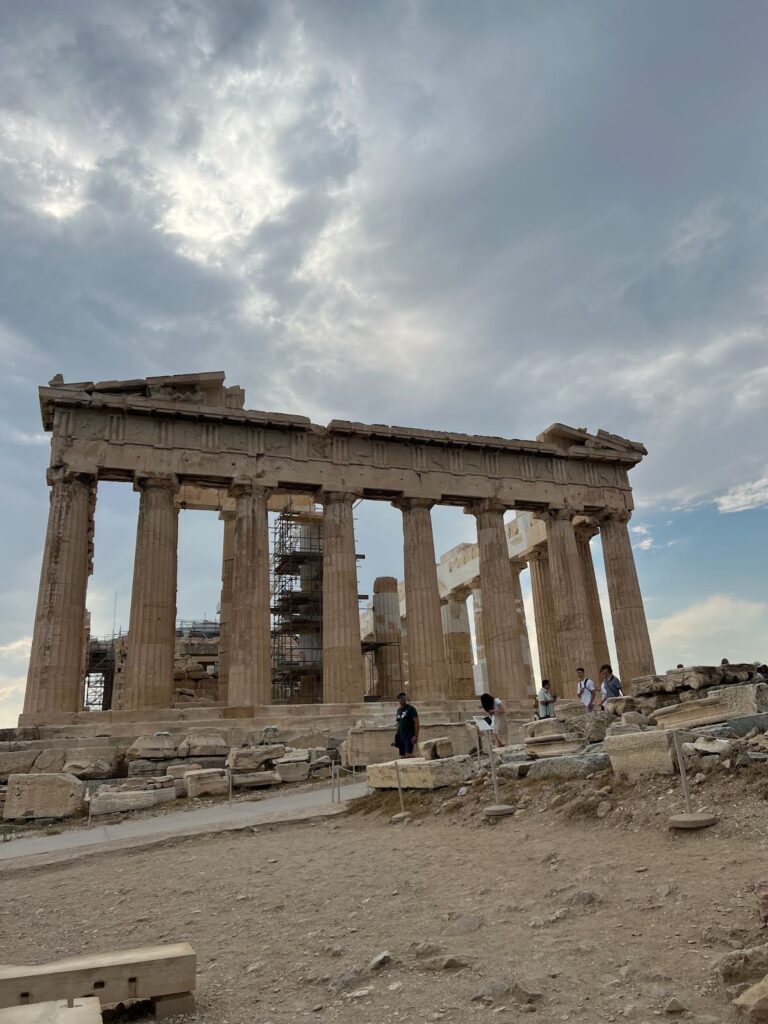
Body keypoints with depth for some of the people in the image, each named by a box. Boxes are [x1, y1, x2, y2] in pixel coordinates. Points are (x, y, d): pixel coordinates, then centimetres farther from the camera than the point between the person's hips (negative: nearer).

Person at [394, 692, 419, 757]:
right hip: (401, 736, 7)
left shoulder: (410, 709, -5)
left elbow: (416, 722, -11)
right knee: (402, 756, 6)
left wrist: (416, 735, -18)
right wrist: (397, 734, 15)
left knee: (408, 754, -16)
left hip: (409, 735, -7)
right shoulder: (399, 710, 15)